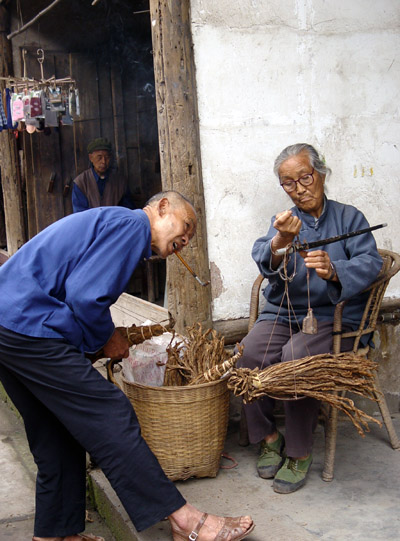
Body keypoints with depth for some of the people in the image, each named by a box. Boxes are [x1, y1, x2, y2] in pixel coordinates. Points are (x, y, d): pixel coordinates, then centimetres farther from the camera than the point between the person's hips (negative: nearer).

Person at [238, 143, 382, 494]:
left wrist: (334, 270, -31)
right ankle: (268, 437, -6)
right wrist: (279, 243, -34)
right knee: (249, 354, -27)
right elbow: (263, 259, -8)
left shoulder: (348, 217, 10)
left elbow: (370, 262, -10)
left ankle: (299, 453, -16)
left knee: (296, 356, -33)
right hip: (282, 313, 3)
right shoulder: (285, 222, 16)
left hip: (333, 317, -3)